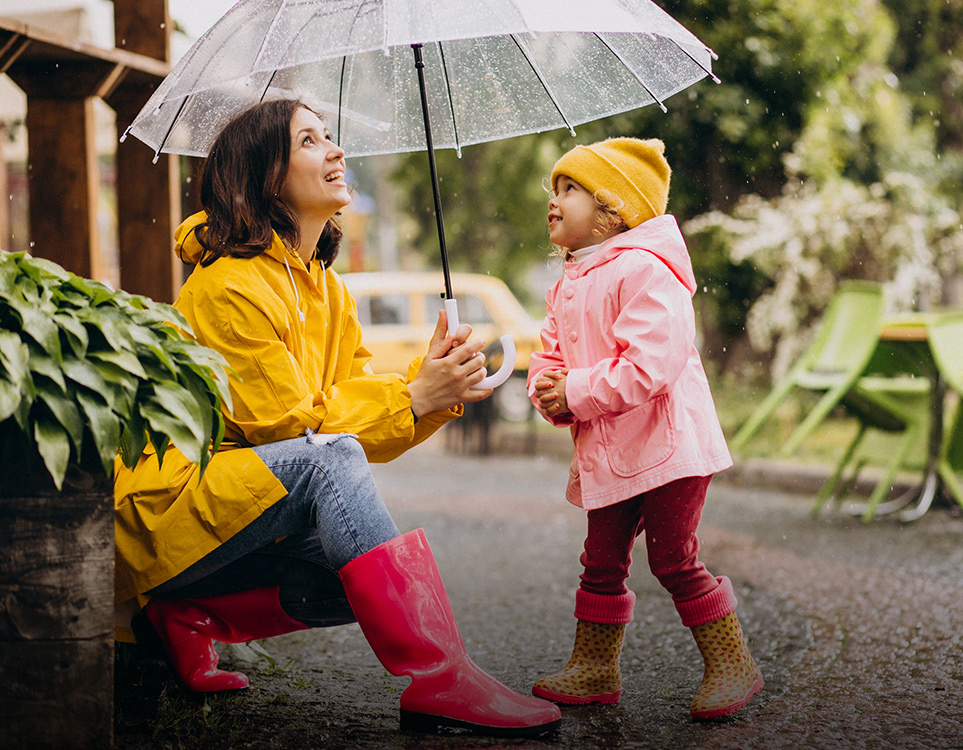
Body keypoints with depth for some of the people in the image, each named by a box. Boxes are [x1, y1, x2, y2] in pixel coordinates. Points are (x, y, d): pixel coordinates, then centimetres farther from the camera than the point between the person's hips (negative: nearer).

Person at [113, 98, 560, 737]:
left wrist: (438, 382, -16)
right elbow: (287, 422, -18)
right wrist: (414, 397, -18)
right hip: (166, 507, -9)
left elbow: (358, 400, 3)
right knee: (329, 458, -32)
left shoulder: (328, 291, 11)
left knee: (358, 580, -11)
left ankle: (194, 614, 2)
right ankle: (439, 681, -36)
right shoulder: (229, 287, -16)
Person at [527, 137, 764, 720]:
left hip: (666, 447, -9)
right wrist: (549, 391, -8)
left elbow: (647, 364, -25)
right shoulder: (568, 288, 15)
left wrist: (576, 392, -20)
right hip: (606, 453, 9)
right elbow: (550, 355, 15)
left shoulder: (644, 269, -15)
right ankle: (595, 668, 23)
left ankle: (732, 663, 8)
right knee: (602, 562, 12)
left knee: (675, 559, -6)